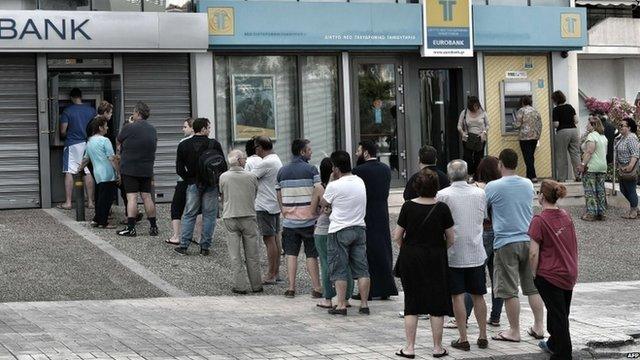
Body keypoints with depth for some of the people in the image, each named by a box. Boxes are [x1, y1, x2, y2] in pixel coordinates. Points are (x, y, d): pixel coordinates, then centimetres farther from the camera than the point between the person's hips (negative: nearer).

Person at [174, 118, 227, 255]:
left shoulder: (183, 145, -1)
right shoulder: (214, 144, -6)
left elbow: (179, 169, 0)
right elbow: (223, 166, -4)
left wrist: (189, 180, 13)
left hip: (193, 184, 2)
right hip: (211, 186, -2)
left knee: (189, 215, 9)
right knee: (209, 215, 6)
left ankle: (183, 245, 5)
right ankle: (205, 247, 5)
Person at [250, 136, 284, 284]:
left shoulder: (265, 163, -19)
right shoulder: (277, 160, 12)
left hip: (265, 207, -10)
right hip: (275, 205, 10)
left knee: (269, 239, -6)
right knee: (275, 238, 14)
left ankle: (271, 275, -2)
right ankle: (276, 272, 19)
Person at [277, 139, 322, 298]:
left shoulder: (282, 171, 7)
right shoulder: (311, 170, -8)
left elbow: (279, 196, 12)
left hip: (289, 220, 3)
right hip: (309, 219, -3)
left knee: (291, 253, 8)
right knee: (311, 255, 3)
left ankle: (291, 287, 5)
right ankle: (316, 288, 4)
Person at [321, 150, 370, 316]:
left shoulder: (334, 186, -14)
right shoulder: (360, 182, 5)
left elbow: (323, 203, 1)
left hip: (339, 231, -5)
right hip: (359, 228, 5)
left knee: (339, 270, 2)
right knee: (361, 268, 7)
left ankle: (341, 305, 0)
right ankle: (364, 304, 7)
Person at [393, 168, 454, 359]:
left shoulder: (408, 206, -7)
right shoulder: (442, 208, -8)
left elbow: (397, 236, -3)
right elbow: (451, 238, -3)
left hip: (410, 258, 1)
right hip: (435, 260, -1)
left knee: (411, 305, 8)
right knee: (436, 304, 8)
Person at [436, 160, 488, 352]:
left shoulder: (442, 195, -10)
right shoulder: (480, 193, 1)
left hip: (453, 254, -3)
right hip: (476, 253, 3)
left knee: (458, 296, 2)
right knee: (477, 296, 12)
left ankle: (463, 339, 4)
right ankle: (483, 336, 16)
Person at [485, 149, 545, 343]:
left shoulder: (493, 187, -10)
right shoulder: (528, 184, 5)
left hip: (506, 243, -5)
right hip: (529, 240, 5)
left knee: (509, 290, 2)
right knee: (533, 286, 12)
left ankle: (514, 331, 6)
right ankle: (538, 327, 15)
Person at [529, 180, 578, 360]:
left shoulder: (539, 220, -17)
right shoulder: (566, 216, 4)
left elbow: (534, 253, -18)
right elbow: (573, 245, 12)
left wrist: (534, 274, -6)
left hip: (549, 275, -7)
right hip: (569, 274, 7)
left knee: (558, 317, 1)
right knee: (561, 313, 22)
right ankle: (553, 344, 41)